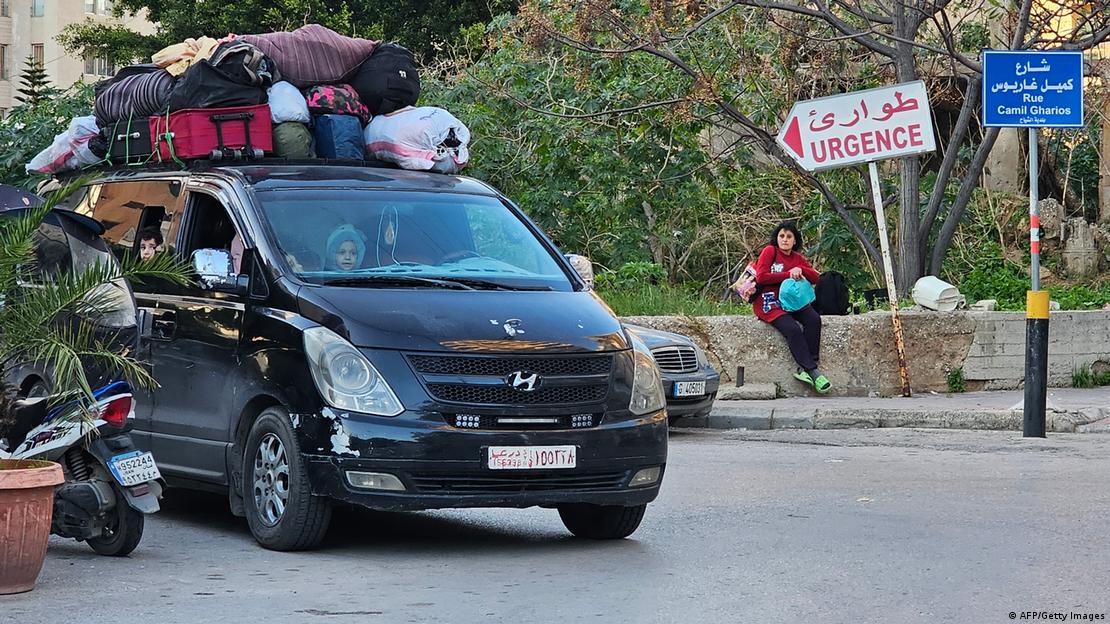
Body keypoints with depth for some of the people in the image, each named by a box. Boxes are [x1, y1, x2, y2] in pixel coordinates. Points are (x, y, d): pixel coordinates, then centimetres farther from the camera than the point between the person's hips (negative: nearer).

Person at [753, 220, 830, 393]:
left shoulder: (797, 258, 17)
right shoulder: (769, 251, -1)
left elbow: (815, 278, 9)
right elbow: (761, 277, -14)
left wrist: (800, 270, -12)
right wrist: (788, 274, -13)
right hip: (769, 302, -6)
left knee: (814, 319, -22)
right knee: (792, 328, -29)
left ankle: (804, 368, -24)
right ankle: (812, 372, -26)